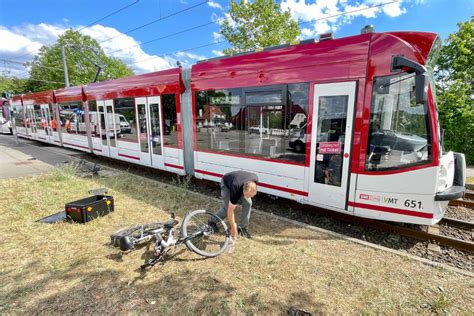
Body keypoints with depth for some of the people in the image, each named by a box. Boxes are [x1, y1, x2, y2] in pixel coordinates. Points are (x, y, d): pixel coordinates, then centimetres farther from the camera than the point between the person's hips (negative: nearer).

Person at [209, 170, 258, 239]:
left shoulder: (255, 179, -32)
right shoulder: (236, 190, -43)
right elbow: (230, 211, -34)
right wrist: (233, 228, -27)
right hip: (226, 183, -4)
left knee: (248, 203, -14)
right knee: (227, 208, -13)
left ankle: (242, 227, 3)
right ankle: (212, 222, 13)